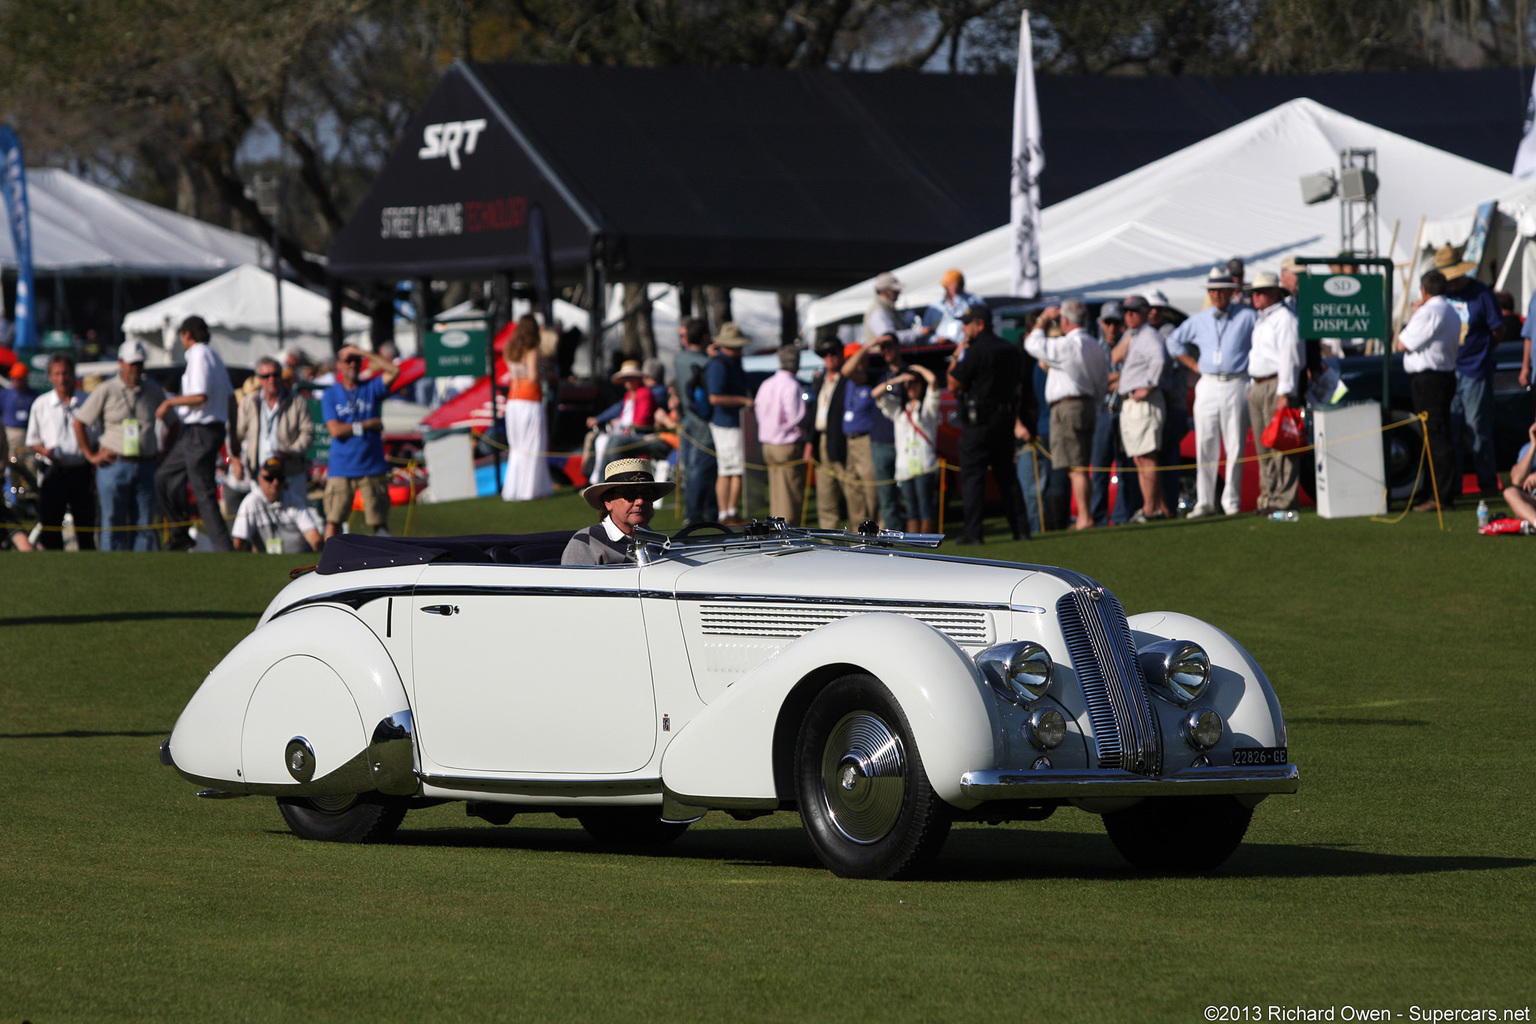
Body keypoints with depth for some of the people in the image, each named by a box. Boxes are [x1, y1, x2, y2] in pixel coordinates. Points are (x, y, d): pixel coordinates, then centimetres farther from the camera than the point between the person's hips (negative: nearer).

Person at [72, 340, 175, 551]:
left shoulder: (155, 391, 11)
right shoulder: (106, 391, 1)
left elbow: (172, 423, 24)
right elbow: (79, 422, 3)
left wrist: (165, 452, 11)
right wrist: (91, 455, -1)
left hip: (146, 467, 3)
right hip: (114, 465, -3)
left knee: (144, 524, 1)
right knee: (113, 523, -3)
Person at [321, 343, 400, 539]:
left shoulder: (371, 389, 11)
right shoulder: (330, 395, 7)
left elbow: (394, 371, -6)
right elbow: (335, 430, -5)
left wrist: (362, 352, -5)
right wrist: (368, 424, -5)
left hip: (372, 467, 1)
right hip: (341, 469, -1)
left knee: (380, 521, 0)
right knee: (333, 520, -8)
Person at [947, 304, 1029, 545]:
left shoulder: (975, 351, -13)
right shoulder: (1011, 351, 12)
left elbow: (953, 383, -11)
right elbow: (1017, 382, 19)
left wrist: (956, 358, 1)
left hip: (978, 419, -7)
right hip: (1006, 416, 7)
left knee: (972, 475, -3)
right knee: (1006, 473, 12)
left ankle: (973, 532, -8)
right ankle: (1020, 528, 8)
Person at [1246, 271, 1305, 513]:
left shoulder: (1284, 318, -8)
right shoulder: (1261, 320, 22)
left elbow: (1289, 358, -15)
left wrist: (1284, 394, -20)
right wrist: (1251, 387, 20)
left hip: (1277, 385, -10)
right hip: (1258, 387, 10)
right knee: (1263, 448, 8)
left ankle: (1284, 499, -12)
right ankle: (1268, 496, 11)